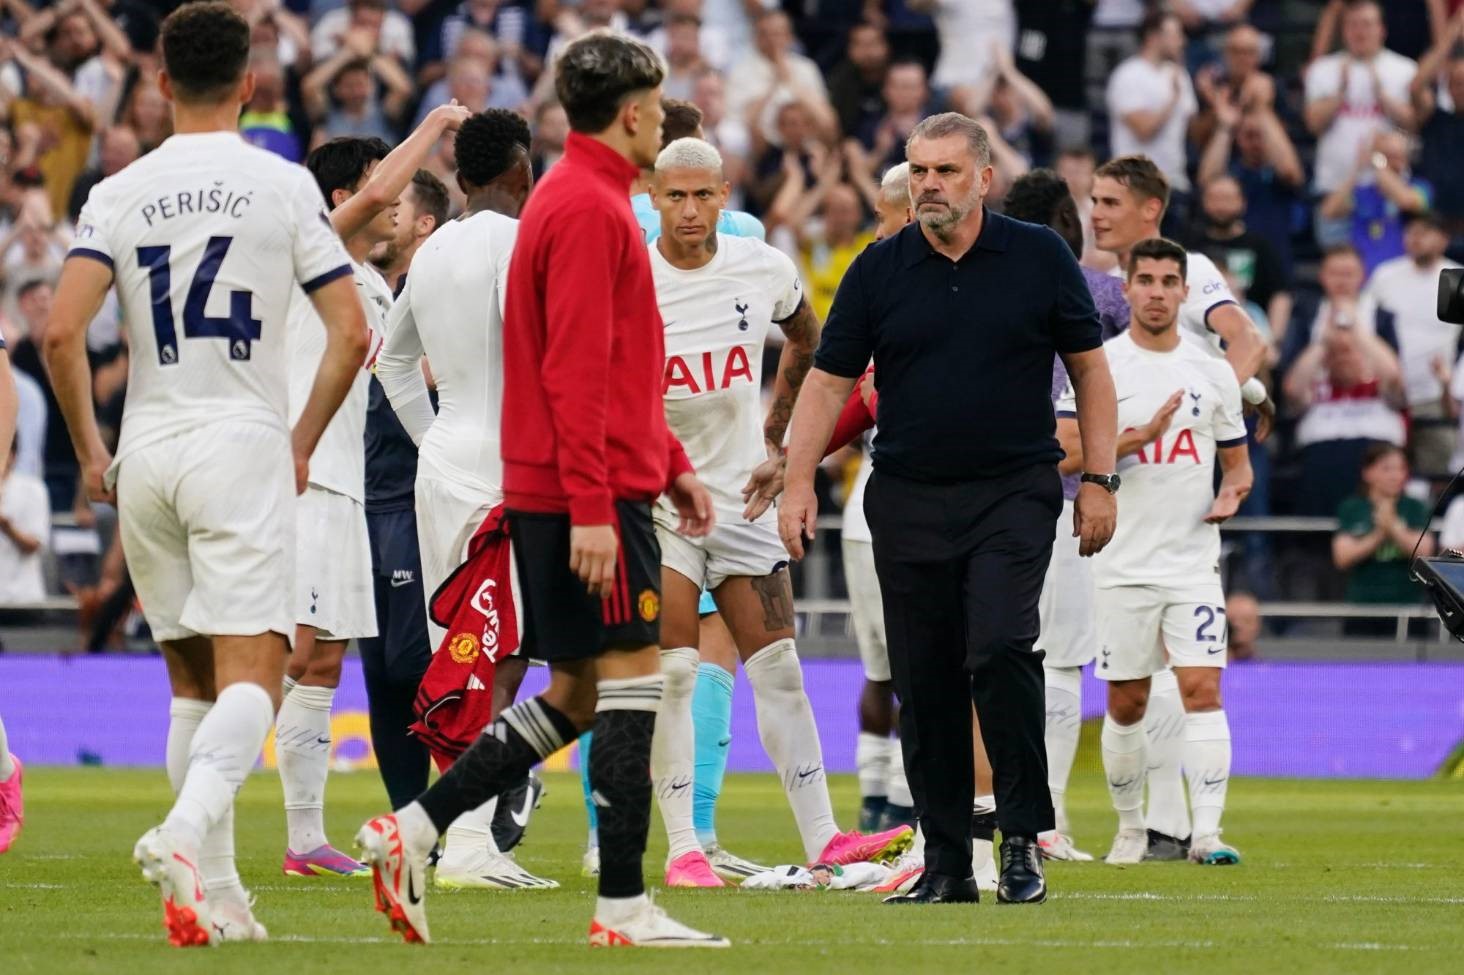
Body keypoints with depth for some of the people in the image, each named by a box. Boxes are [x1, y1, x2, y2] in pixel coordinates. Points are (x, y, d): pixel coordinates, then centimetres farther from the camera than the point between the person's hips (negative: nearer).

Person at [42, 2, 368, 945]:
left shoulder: (120, 194, 4)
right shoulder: (283, 186, -1)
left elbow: (61, 331, -7)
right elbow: (352, 333, -5)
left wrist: (91, 453, 5)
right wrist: (304, 441, 9)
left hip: (147, 448, 3)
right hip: (242, 445, -3)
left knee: (194, 680, 13)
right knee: (251, 676, -8)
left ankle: (215, 892, 11)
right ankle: (188, 829, -34)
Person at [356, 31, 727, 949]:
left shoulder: (582, 201, 19)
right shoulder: (589, 210, -13)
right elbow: (577, 370, -20)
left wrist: (673, 464, 24)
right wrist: (591, 508, -22)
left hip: (550, 492, 10)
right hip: (593, 493, -10)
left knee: (576, 694, 12)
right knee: (632, 679, -6)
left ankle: (413, 830, 9)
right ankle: (624, 907, -5)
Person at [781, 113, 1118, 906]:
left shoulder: (1039, 258, 1)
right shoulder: (879, 270, 4)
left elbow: (1089, 368, 7)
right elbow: (828, 379, 7)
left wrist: (1099, 480, 2)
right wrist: (798, 482, -2)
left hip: (1013, 492, -2)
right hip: (908, 499, 2)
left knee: (998, 649, -20)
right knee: (924, 685, 2)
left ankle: (1024, 836, -10)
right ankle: (945, 863, 9)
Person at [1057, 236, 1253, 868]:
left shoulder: (1213, 374, 9)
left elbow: (1237, 461, 18)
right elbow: (1064, 455, -11)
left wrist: (1230, 495, -4)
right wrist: (1139, 436, -20)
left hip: (1194, 562, 1)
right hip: (1125, 563, -1)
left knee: (1203, 689, -11)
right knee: (1126, 702, 5)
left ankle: (1206, 832, -15)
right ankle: (1129, 829, 20)